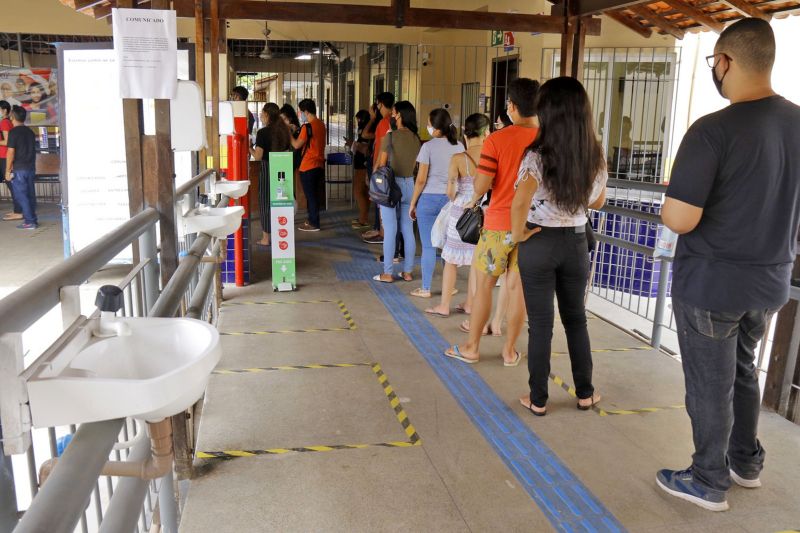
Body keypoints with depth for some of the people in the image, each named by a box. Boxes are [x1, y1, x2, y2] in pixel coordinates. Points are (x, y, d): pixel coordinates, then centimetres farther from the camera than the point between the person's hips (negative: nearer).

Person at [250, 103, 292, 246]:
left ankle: (266, 238, 8)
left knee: (266, 202, 4)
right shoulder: (284, 131, 4)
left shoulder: (263, 132, -13)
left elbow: (257, 156, -15)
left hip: (267, 169, -5)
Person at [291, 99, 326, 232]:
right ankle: (312, 220, 25)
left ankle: (314, 224, 4)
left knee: (310, 195, -1)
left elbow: (296, 145, -13)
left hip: (308, 166, -8)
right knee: (313, 194, 16)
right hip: (318, 164, 8)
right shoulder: (321, 124, 9)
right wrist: (297, 131, 16)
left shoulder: (308, 126, -16)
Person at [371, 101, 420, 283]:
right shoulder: (416, 138, 4)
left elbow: (381, 165, -6)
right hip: (409, 184, 5)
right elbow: (415, 164, 8)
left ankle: (387, 273, 4)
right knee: (408, 230, 9)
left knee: (390, 230, -1)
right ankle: (407, 272, 15)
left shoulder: (390, 137, -10)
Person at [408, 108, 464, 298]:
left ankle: (425, 289, 9)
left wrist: (413, 203, 0)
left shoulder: (428, 146, -9)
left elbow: (421, 179, -9)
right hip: (451, 199, 4)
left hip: (429, 199, -4)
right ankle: (449, 285, 21)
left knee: (428, 246, 3)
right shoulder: (459, 147, 4)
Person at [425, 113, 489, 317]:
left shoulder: (458, 159, -11)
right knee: (478, 261, 14)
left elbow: (450, 191, -9)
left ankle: (444, 306, 18)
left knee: (451, 260, 11)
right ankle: (470, 304, 24)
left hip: (461, 213, -2)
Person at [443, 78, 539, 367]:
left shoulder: (496, 140, -11)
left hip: (499, 222, -3)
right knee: (518, 287, 9)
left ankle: (471, 347, 18)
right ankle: (509, 350, 19)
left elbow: (481, 184, -13)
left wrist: (474, 200, 8)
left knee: (484, 284, 9)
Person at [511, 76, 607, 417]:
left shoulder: (538, 157, -17)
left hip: (539, 243, -4)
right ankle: (584, 393, 30)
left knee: (540, 323, 6)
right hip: (576, 242, 4)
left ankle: (537, 399, 17)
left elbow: (520, 203, -30)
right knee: (575, 318, 19)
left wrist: (518, 234, -14)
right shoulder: (596, 157, -1)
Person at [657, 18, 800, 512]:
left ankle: (709, 483, 25)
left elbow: (679, 220, -24)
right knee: (743, 371, 24)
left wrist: (672, 201, -3)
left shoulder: (713, 130, -22)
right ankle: (747, 462, 40)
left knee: (710, 384, 9)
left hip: (711, 284, -7)